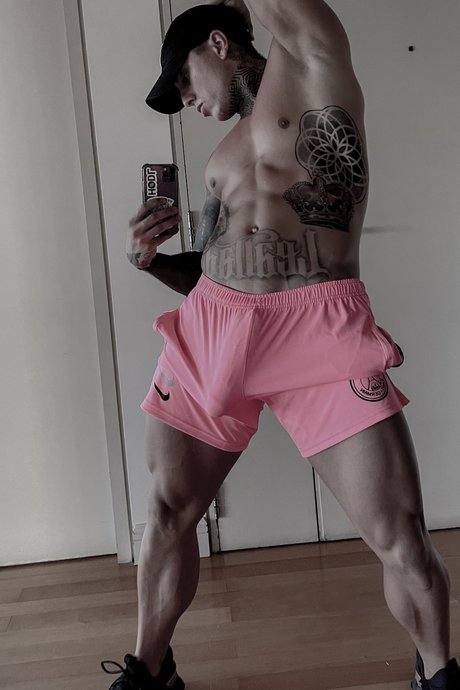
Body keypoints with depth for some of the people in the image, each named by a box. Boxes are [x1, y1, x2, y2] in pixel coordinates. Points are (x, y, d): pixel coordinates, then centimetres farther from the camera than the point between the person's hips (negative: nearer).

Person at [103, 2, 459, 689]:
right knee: (169, 511, 10)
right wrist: (150, 259, 8)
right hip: (210, 328, 6)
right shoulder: (222, 157, 25)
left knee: (401, 539, -5)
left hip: (322, 329, -6)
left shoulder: (310, 56, 12)